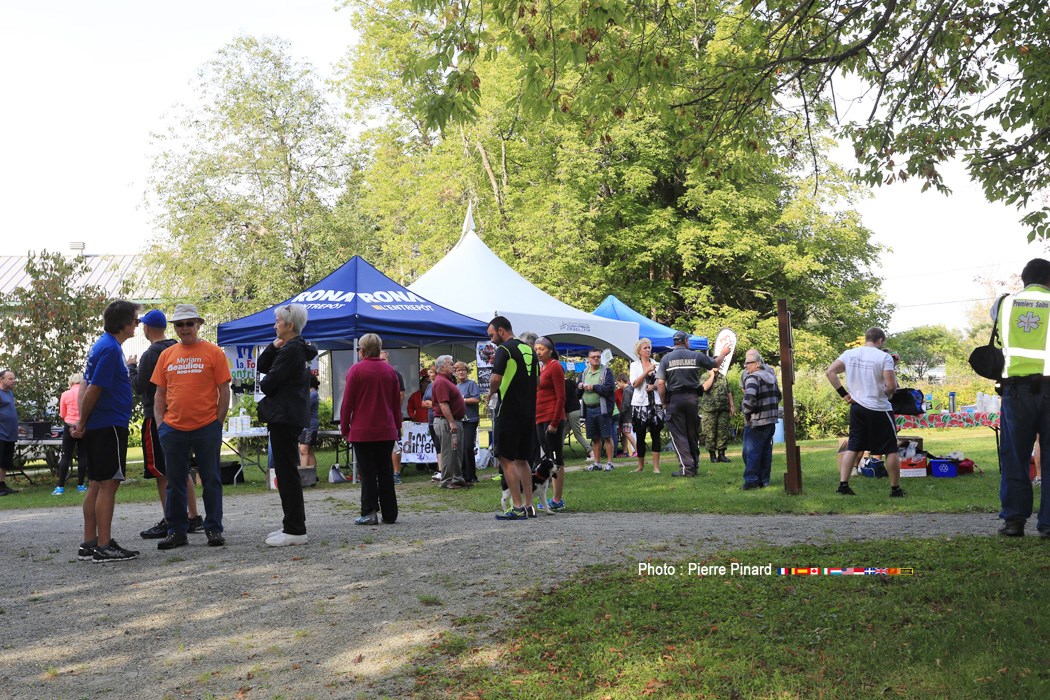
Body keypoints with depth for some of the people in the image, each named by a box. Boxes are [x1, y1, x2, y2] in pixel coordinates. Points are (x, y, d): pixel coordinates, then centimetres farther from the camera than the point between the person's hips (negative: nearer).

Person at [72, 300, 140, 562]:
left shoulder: (101, 345, 15)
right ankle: (104, 547, -3)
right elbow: (93, 389, -18)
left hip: (97, 429, 10)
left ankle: (89, 544, 16)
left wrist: (82, 422, 12)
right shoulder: (110, 349, -16)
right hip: (110, 425, -10)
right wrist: (83, 423, -7)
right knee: (108, 484, -6)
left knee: (96, 485, 11)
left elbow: (87, 386, 16)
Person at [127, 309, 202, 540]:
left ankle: (169, 522, -2)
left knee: (161, 472, -3)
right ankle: (193, 518, 15)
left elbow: (139, 386, -13)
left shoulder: (150, 354, -14)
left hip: (156, 417, -8)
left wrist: (131, 367, 3)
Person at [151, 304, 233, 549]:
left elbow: (224, 391, -1)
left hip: (207, 428, -3)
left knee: (211, 480, 4)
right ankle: (176, 531, 18)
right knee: (175, 482, 9)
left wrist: (218, 422, -6)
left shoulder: (213, 352, 0)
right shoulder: (166, 355, 10)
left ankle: (214, 529, 13)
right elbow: (160, 393, 13)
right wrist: (159, 422, 3)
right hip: (173, 429, 3)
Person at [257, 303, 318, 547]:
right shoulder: (297, 348, 16)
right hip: (289, 416, 10)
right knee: (286, 471, 15)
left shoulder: (291, 350, -16)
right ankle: (293, 525, 23)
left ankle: (295, 530, -4)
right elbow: (261, 367, 16)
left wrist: (264, 383, 5)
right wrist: (274, 346, 2)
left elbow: (269, 382, -17)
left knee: (286, 472, -7)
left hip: (285, 417, -10)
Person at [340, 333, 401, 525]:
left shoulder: (356, 370, -6)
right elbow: (397, 402, 12)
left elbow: (347, 402, -6)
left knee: (367, 473, -1)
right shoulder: (390, 370, 7)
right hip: (387, 431, 4)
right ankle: (389, 514, 10)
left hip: (362, 431, -4)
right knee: (386, 473, 8)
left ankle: (369, 512, -5)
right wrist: (397, 426, 19)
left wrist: (344, 428, 1)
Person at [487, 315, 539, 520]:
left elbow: (496, 378, -20)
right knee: (522, 459, 14)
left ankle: (517, 508, -4)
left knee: (506, 459, -2)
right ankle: (529, 506, 14)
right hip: (529, 411, 8)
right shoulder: (529, 350, 15)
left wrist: (491, 392, 0)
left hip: (509, 411, -8)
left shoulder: (504, 349, -10)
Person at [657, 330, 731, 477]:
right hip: (692, 398, 2)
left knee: (678, 435, 1)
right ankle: (694, 465, 20)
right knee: (693, 433, 13)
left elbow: (660, 383, -9)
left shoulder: (666, 358, -2)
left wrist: (663, 401, 3)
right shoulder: (696, 356, 1)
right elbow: (715, 363, 17)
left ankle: (686, 467, -5)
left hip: (674, 399, -2)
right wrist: (723, 353, 36)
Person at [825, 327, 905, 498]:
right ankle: (895, 489, 13)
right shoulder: (884, 357, -11)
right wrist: (892, 384, 5)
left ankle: (843, 484, 5)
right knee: (891, 449, 7)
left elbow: (830, 372, 1)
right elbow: (891, 386, -18)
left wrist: (844, 394, 3)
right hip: (879, 409, -5)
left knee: (852, 447, 12)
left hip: (856, 407, 5)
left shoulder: (849, 354, 4)